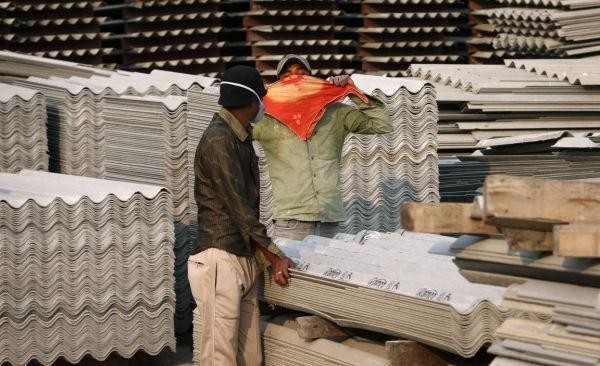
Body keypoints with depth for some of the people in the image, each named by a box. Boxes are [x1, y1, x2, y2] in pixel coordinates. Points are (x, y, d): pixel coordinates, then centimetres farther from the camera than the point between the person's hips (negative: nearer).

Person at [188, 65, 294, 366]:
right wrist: (274, 256, -10)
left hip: (244, 261, 9)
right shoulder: (218, 140, -12)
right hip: (220, 261, -9)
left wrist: (269, 254, 11)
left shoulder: (241, 138, 17)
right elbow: (237, 207, -14)